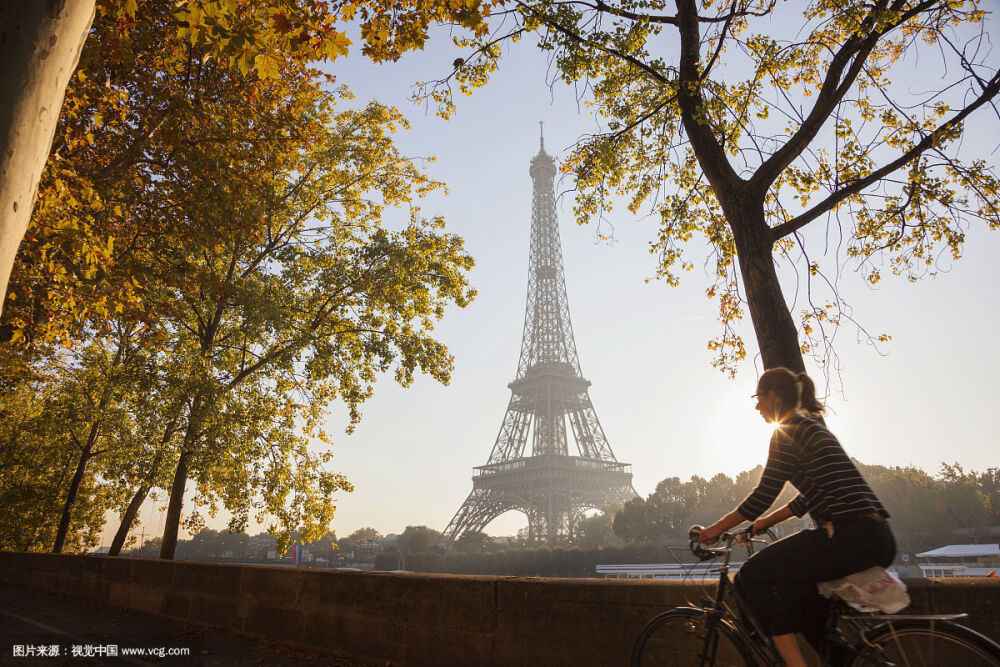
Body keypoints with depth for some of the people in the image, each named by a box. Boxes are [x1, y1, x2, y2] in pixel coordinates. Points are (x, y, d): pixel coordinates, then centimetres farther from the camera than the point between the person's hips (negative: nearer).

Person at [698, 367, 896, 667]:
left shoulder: (788, 430, -7)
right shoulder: (814, 426, 21)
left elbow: (763, 496, -9)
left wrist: (717, 527, 1)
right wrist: (765, 522, 29)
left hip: (850, 537, -10)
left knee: (751, 576, -8)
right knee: (790, 584, 25)